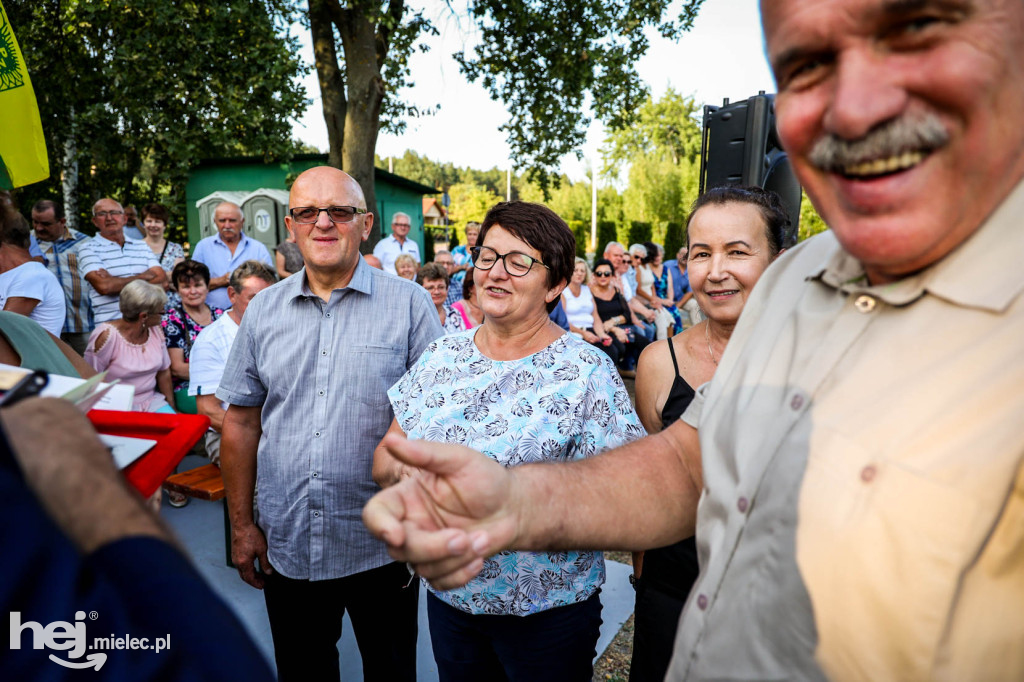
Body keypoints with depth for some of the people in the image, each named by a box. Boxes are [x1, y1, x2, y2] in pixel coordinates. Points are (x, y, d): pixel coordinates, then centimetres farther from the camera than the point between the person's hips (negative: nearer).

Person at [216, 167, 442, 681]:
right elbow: (241, 421, 7)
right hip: (286, 546, 3)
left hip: (381, 547, -3)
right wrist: (241, 524, 6)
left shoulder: (409, 304, -8)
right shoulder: (263, 310, 2)